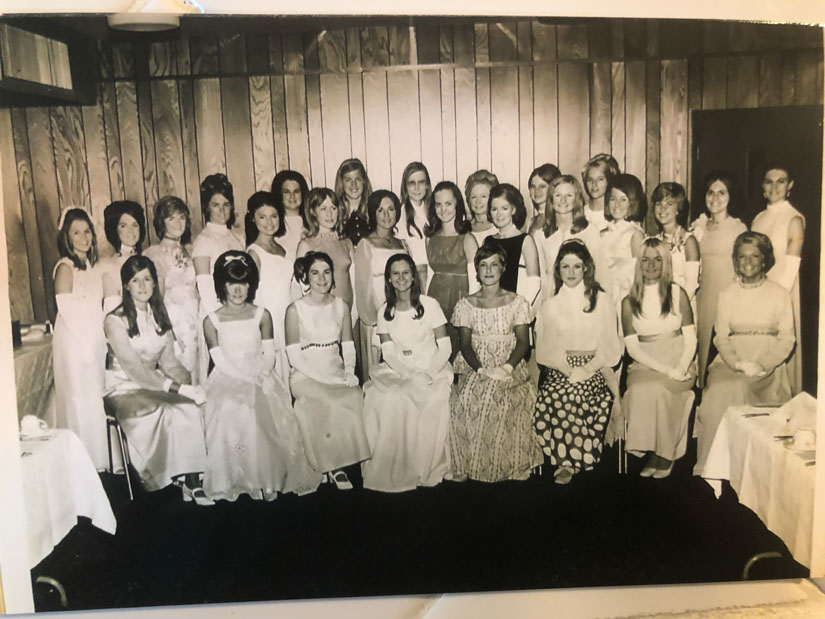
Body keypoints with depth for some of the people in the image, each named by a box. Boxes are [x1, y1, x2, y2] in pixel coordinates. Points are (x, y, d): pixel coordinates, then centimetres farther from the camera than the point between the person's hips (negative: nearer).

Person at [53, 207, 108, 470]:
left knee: (94, 401, 11)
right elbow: (66, 310, -15)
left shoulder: (89, 265, 13)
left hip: (94, 341, 8)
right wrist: (85, 346, -15)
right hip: (74, 342, -8)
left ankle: (96, 461, 20)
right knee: (79, 402, -2)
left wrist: (99, 344, 11)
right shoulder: (65, 267, -11)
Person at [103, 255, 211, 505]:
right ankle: (188, 482, -19)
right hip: (124, 388, -5)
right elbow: (133, 369, -18)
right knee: (169, 412, -32)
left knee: (190, 406, -27)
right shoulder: (116, 321, -10)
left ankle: (192, 481, -26)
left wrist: (190, 383, -13)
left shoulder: (160, 316, 10)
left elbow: (169, 360, 8)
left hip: (154, 384, 5)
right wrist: (177, 388, -27)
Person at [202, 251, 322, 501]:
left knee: (268, 413, -27)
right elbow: (220, 360, -1)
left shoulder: (262, 315, 9)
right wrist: (247, 378, -14)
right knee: (230, 410, -30)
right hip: (228, 380, -1)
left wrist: (260, 376, -14)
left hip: (261, 379, 1)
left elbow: (269, 354, 5)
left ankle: (269, 478, -16)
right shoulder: (212, 321, 5)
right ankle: (236, 480, -20)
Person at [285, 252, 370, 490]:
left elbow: (348, 347, 11)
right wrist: (323, 378, -16)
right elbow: (294, 356, -7)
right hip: (305, 376, -4)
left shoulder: (341, 307, 11)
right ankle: (334, 467, -15)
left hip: (337, 373, 4)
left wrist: (349, 371, -8)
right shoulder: (295, 310, -3)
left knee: (355, 398, -26)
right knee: (330, 403, -31)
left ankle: (340, 463, -12)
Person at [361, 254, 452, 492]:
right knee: (383, 399, -27)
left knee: (431, 400, -32)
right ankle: (391, 469, -14)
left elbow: (445, 347, -3)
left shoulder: (429, 305, 0)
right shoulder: (385, 311, 8)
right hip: (398, 372, 2)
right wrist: (408, 374, -16)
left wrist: (427, 374, -17)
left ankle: (424, 469, -15)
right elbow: (388, 352, 2)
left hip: (432, 371, -2)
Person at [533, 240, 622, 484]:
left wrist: (586, 370, -13)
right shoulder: (549, 301, 13)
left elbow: (609, 345, 4)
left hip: (593, 369, -1)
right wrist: (567, 369, -10)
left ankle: (567, 461, -16)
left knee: (578, 394, -32)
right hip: (557, 368, 1)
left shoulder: (601, 300, 9)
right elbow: (545, 345, 7)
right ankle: (567, 460, -15)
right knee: (551, 397, -30)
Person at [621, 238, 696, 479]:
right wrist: (665, 369, -13)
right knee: (640, 388, -31)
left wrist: (680, 369, -14)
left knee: (655, 387, -30)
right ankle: (651, 451, -17)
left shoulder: (677, 294, 8)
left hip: (678, 363, -1)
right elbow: (632, 347, 0)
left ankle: (665, 454, -16)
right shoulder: (629, 301, 8)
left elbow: (690, 339, 4)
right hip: (644, 366, 1)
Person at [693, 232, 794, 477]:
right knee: (718, 391, -25)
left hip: (768, 366, -2)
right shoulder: (727, 295, 15)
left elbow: (786, 339, 3)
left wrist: (760, 365, -12)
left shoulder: (779, 294, 8)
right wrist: (737, 364, -11)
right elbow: (721, 337, 8)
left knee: (737, 390, -28)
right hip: (731, 362, 2)